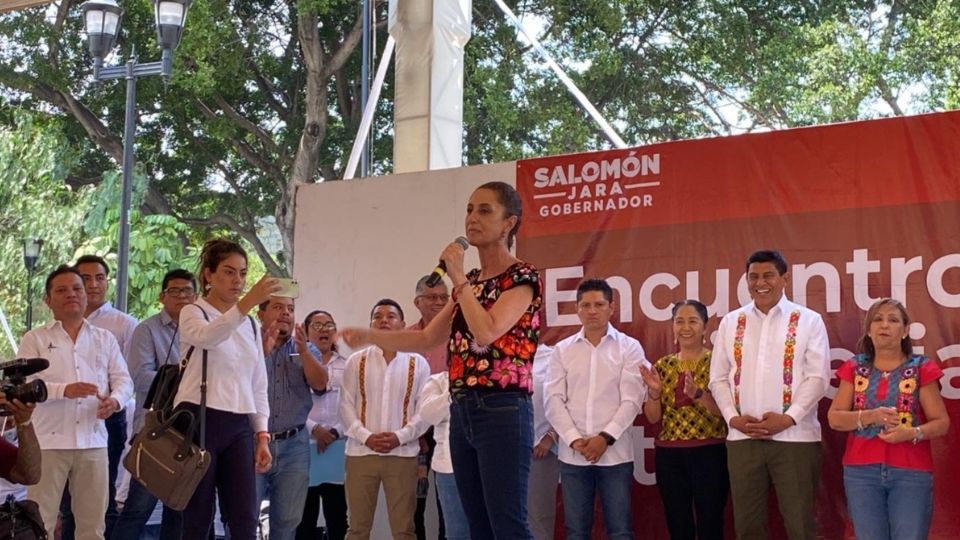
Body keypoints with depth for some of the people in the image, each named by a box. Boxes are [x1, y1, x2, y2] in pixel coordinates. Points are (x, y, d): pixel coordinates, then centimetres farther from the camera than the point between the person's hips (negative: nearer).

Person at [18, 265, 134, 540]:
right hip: (49, 441, -3)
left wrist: (115, 399, -14)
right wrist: (64, 390, -24)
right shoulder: (35, 339, 5)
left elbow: (123, 379, 9)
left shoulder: (105, 339, 14)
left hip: (93, 440, 3)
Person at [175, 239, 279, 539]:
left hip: (238, 427, 5)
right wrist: (248, 302, -39)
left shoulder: (250, 325, 17)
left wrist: (262, 435, 8)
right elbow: (206, 337, -26)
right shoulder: (193, 313, 0)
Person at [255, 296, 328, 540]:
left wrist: (303, 351, -18)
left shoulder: (306, 350, 12)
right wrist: (263, 351, -21)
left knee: (288, 520, 7)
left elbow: (320, 383, -4)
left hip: (293, 446, 3)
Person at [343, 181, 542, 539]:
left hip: (502, 412, -8)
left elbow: (487, 332, -21)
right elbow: (427, 339, 19)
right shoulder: (470, 281, 17)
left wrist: (459, 278, -10)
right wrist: (369, 336, 8)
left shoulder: (521, 277, -5)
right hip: (462, 412, 8)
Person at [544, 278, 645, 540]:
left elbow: (631, 400, -4)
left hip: (615, 453, -2)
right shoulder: (563, 350, 9)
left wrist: (605, 437, -13)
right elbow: (553, 399, 2)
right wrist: (574, 439, -9)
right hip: (572, 454, 2)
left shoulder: (629, 347, 3)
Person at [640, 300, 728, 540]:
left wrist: (698, 394, -25)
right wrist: (654, 392, -11)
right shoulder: (663, 365, 10)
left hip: (709, 454, -4)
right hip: (669, 456, 4)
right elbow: (653, 417, 8)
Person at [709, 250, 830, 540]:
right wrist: (733, 417, -4)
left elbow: (818, 377, -4)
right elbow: (718, 378, 11)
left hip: (794, 437, -3)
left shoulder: (809, 320, 3)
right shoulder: (730, 322, 12)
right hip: (741, 437, 3)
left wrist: (789, 418, -14)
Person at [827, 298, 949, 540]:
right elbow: (834, 418, 2)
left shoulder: (921, 369, 2)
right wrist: (871, 416, -15)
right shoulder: (855, 368, 8)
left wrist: (912, 433, -20)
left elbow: (942, 422, 0)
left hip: (911, 472, -2)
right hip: (861, 471, 2)